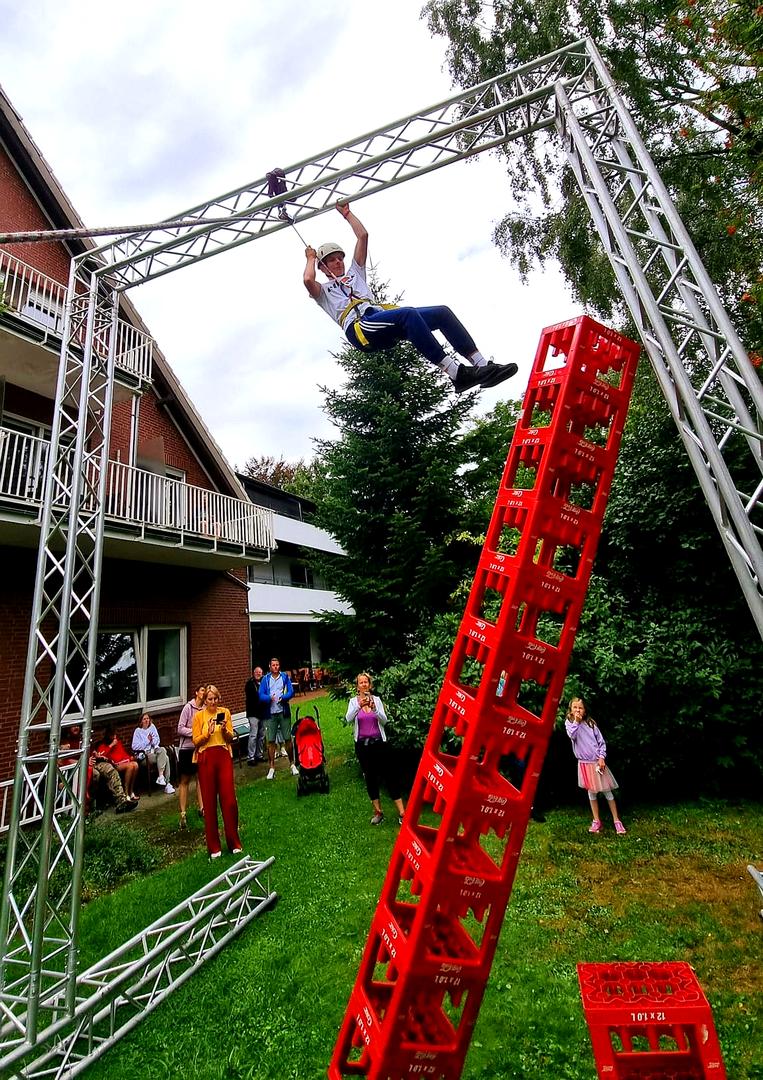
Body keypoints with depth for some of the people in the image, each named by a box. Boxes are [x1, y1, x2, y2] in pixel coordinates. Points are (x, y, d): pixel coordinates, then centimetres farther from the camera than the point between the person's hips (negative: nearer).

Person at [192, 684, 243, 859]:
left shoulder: (225, 712, 5)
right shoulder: (199, 716, 1)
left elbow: (231, 737, 7)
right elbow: (196, 741, -1)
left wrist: (225, 730, -13)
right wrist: (208, 733, -17)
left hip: (224, 756, 1)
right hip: (206, 758, -1)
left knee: (229, 798, 0)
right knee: (209, 801, 4)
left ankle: (234, 842, 15)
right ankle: (213, 846, 16)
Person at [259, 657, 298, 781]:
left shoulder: (285, 677, 4)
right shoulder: (265, 679, 6)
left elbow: (291, 692, -2)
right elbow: (261, 695, -1)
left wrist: (283, 698, -21)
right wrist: (269, 698, -21)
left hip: (283, 712, 0)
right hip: (270, 714, 1)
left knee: (288, 739, 3)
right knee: (271, 741, 2)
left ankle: (292, 764, 18)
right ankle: (272, 768, 12)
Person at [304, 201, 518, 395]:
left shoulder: (354, 273, 40)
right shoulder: (323, 291, 25)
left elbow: (363, 235, 36)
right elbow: (308, 280, 0)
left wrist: (346, 213, 39)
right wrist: (311, 258, 19)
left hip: (384, 322, 7)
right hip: (360, 328, -7)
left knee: (442, 312, -11)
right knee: (408, 314, -35)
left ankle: (482, 364, -19)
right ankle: (457, 373, -43)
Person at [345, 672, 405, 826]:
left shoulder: (377, 699, -1)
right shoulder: (353, 701, -1)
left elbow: (384, 721, -9)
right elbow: (348, 719, -17)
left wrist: (374, 708, -26)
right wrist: (359, 706, -33)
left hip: (378, 742, -1)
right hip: (362, 744, 1)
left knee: (389, 775, -3)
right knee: (370, 777, 8)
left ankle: (401, 813, 2)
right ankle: (378, 812, 22)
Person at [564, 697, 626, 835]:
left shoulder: (590, 723, 0)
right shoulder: (569, 723, -1)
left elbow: (601, 742, 2)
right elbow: (572, 736, -21)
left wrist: (602, 758, -7)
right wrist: (576, 721, -20)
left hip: (598, 761, 0)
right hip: (585, 763, 0)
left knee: (607, 791, 4)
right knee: (592, 792, 8)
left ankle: (616, 821, 14)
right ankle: (596, 821, 20)